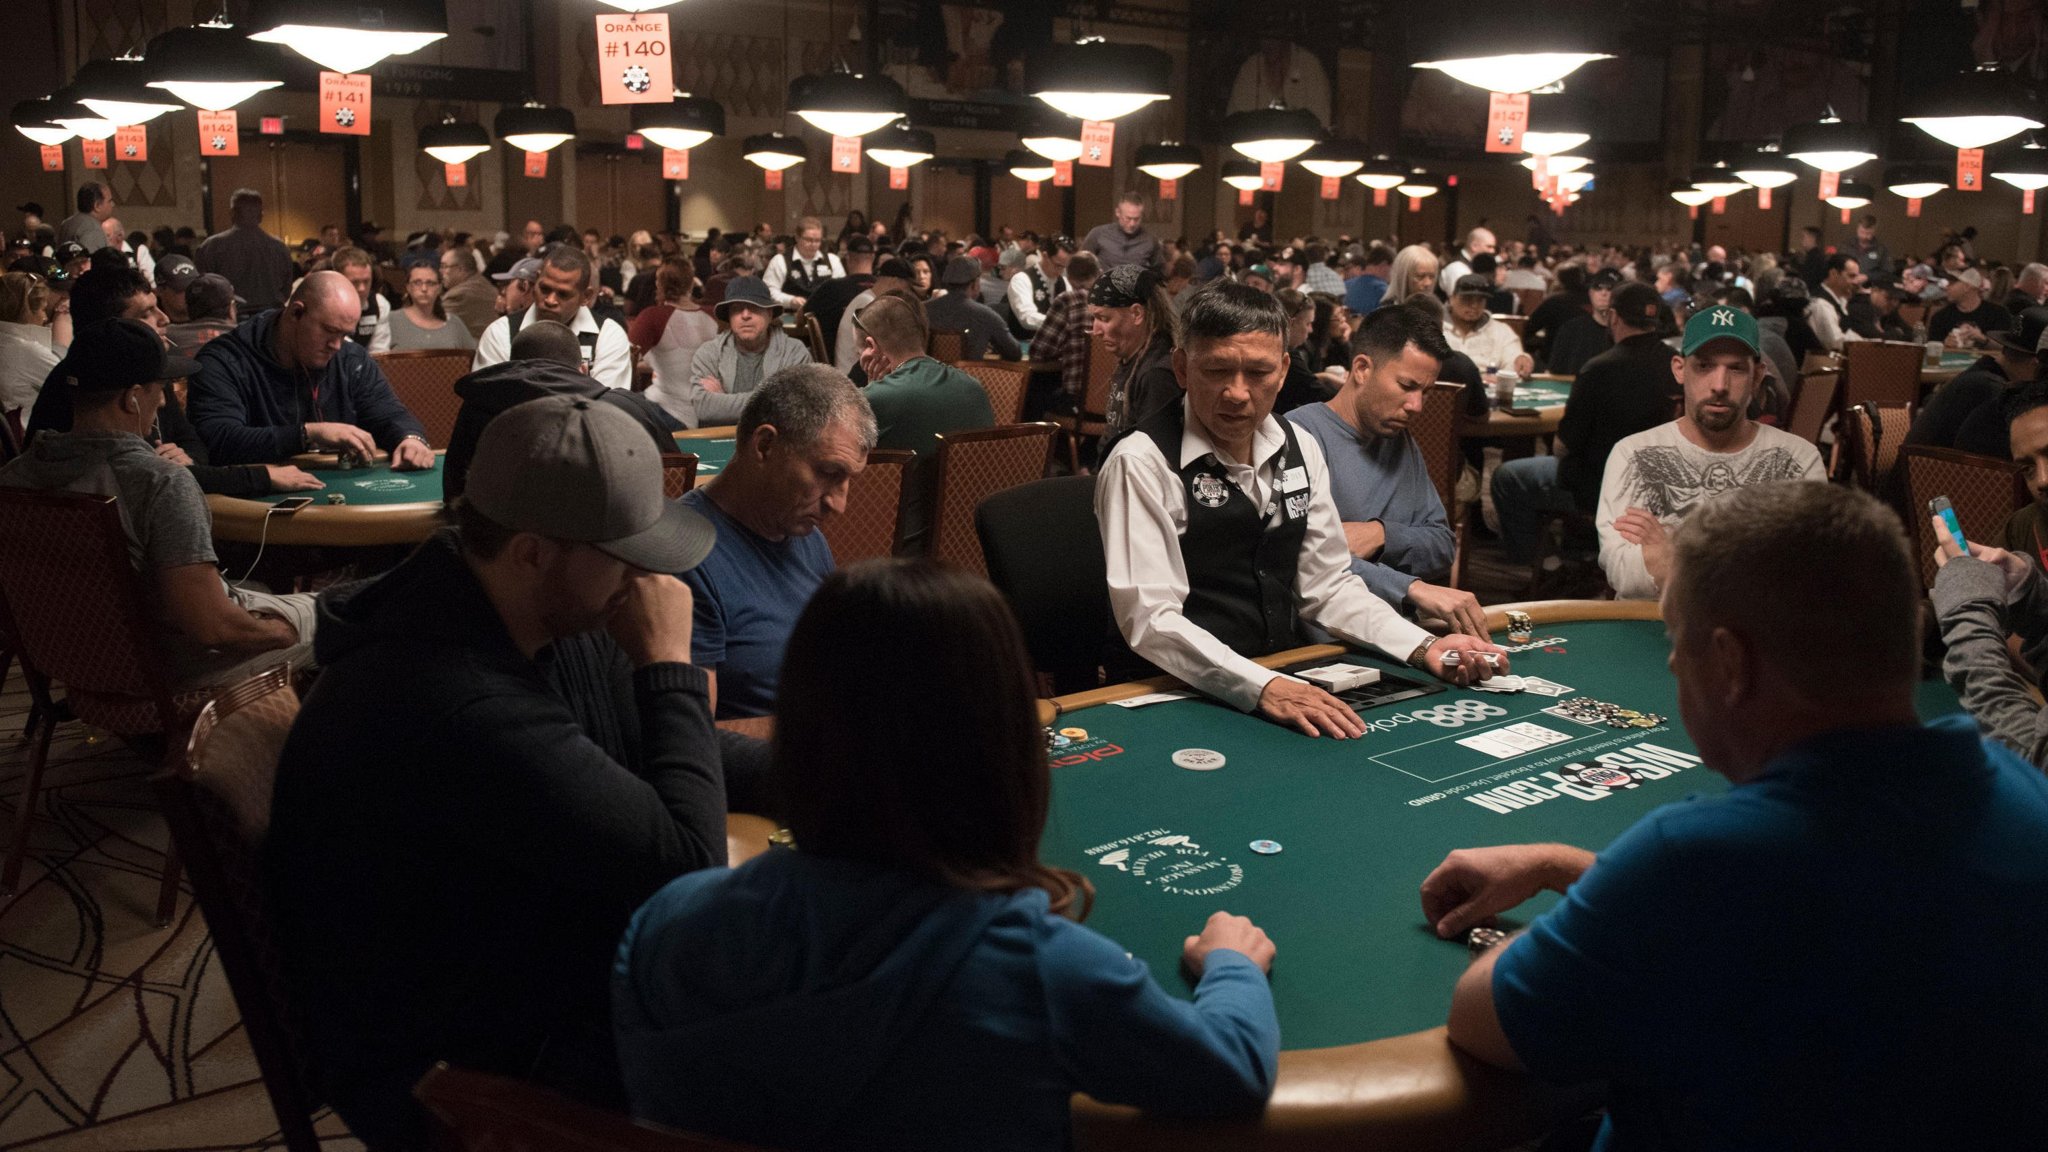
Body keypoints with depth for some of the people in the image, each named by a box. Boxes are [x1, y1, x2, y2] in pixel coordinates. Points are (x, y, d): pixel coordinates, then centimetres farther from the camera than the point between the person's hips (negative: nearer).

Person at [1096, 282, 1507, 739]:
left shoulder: (1299, 450, 8)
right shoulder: (1141, 462, -13)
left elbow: (1328, 585, 12)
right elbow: (1150, 619, -20)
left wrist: (1425, 647, -1)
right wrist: (1261, 687, -31)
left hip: (1287, 680, 7)